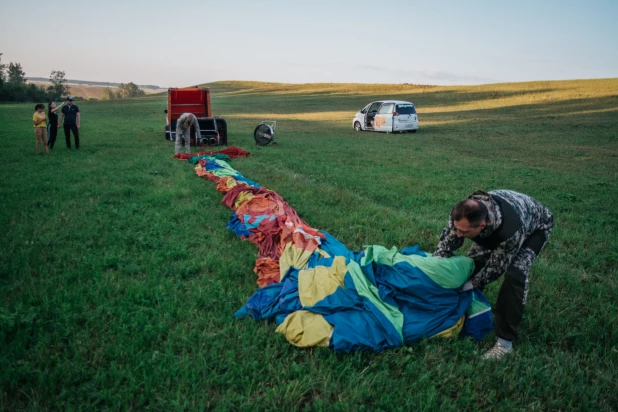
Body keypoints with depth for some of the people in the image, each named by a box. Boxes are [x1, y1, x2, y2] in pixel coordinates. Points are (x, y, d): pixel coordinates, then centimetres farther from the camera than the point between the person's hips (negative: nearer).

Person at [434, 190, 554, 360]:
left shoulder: (510, 230, -46)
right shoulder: (462, 214, -33)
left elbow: (495, 267, -28)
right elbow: (445, 245, -15)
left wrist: (470, 284, -24)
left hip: (535, 226, -5)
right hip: (496, 224, 5)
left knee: (515, 273, -24)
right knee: (473, 261, -4)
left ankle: (505, 341, -15)